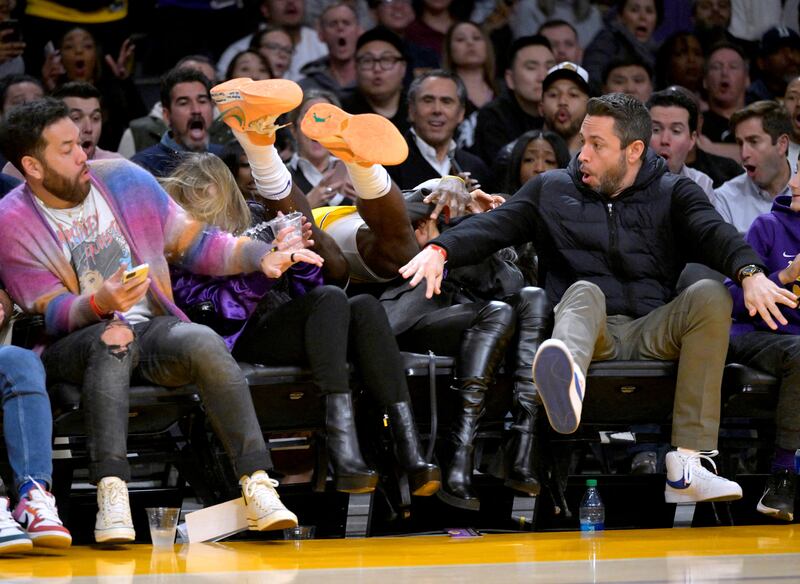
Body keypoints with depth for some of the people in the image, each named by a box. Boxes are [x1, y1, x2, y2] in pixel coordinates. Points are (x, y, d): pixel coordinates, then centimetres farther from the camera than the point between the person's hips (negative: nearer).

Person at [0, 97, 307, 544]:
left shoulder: (122, 179, 6)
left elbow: (193, 243, 12)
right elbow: (50, 314, -9)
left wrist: (262, 257, -2)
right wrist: (100, 304, -30)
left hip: (152, 330, 3)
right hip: (71, 347, -3)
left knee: (205, 342, -29)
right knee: (113, 339, -38)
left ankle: (257, 483, -35)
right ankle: (111, 491, -49)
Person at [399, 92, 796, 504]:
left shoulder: (672, 194, 14)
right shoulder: (551, 189, 18)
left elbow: (714, 233, -6)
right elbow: (493, 225, 4)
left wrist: (750, 272, -28)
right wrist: (441, 249, -18)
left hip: (651, 333, 1)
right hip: (587, 330, -1)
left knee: (710, 294, -28)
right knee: (584, 292, -34)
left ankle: (687, 465, -40)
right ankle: (566, 383, -77)